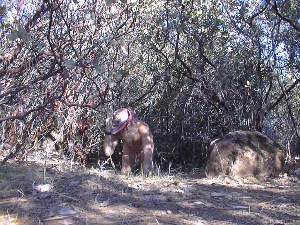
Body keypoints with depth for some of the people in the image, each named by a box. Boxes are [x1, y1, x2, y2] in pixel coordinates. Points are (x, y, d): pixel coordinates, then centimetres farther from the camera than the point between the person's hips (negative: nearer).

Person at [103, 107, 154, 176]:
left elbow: (147, 148, -48)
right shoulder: (117, 131, -32)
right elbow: (108, 152, -38)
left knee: (147, 175, -12)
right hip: (129, 149, 3)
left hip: (143, 150, -2)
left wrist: (147, 168, -60)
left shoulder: (141, 127, -42)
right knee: (125, 173, -5)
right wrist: (108, 130, -46)